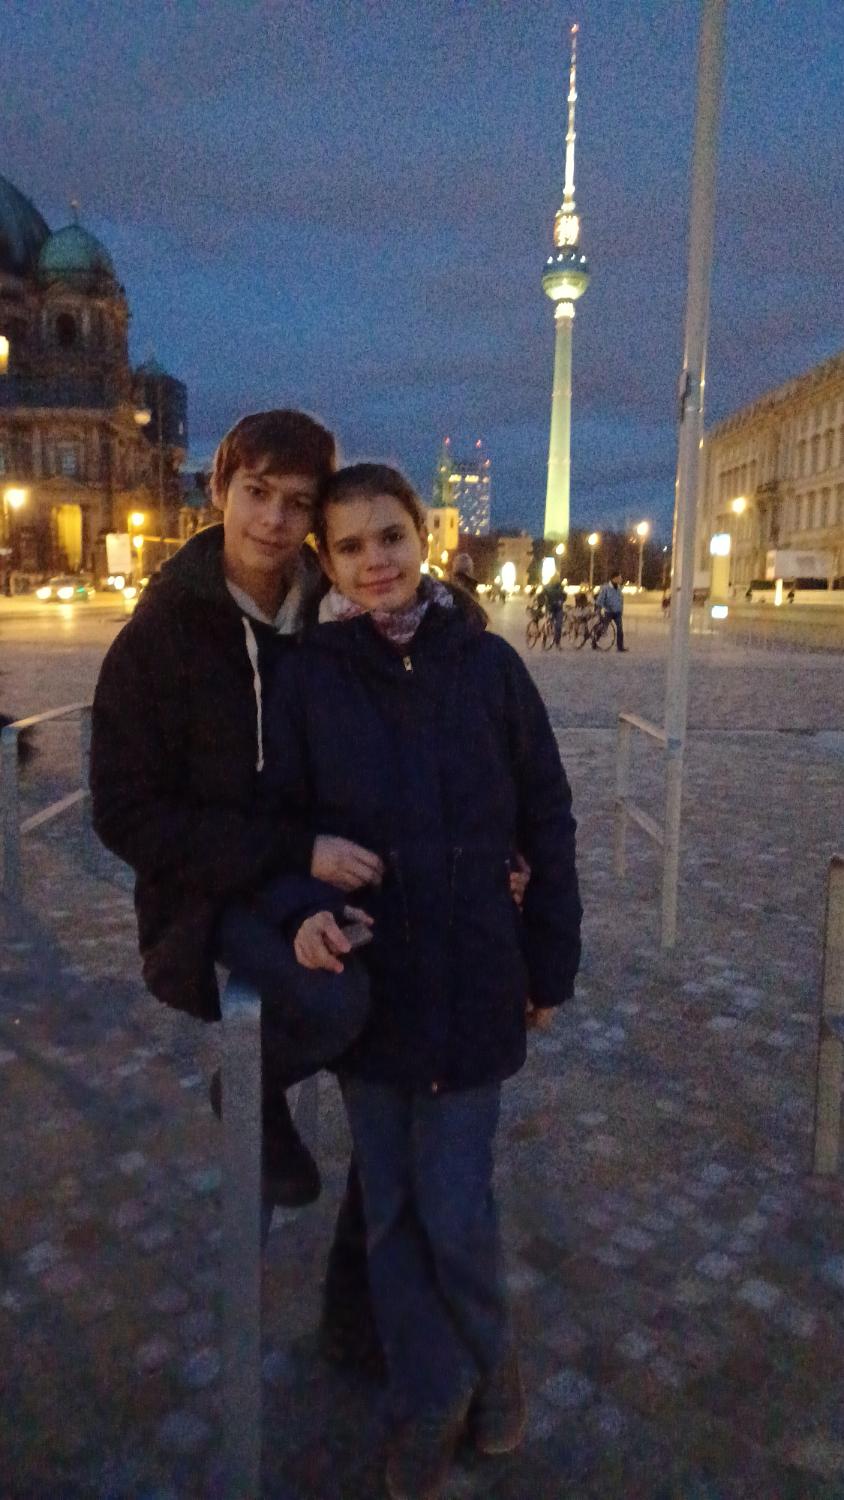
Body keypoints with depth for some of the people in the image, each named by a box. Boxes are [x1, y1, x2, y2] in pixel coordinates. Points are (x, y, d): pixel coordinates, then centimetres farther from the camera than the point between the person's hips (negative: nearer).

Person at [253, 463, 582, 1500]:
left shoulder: (487, 664, -6)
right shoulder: (307, 678, -6)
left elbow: (546, 822, 1)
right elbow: (278, 819, 3)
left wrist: (551, 961, 3)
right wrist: (304, 907, -17)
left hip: (474, 979, -1)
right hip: (364, 979, 1)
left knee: (455, 1205, 4)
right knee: (392, 1204, 13)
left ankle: (488, 1358, 38)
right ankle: (430, 1396, 38)